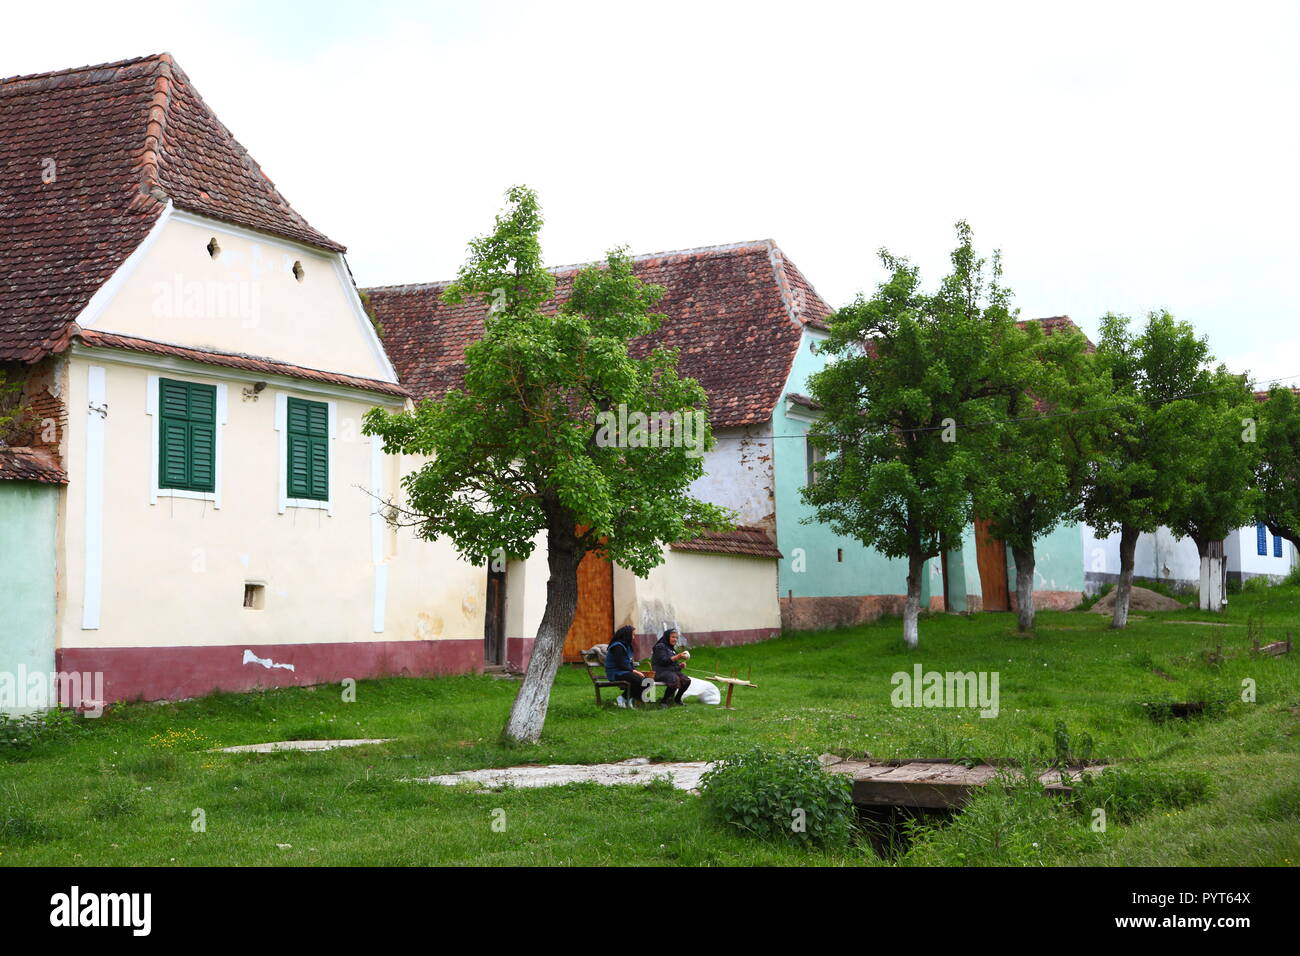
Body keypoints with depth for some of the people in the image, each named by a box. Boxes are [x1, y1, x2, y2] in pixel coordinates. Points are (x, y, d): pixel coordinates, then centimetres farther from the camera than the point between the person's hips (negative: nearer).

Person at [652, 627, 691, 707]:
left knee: (686, 680, -17)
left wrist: (680, 665, 4)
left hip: (672, 671, 8)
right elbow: (663, 661, -15)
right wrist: (677, 657, -21)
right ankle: (663, 701, -23)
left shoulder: (672, 649, 24)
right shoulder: (660, 646, -2)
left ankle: (677, 699, 3)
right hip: (661, 671, -8)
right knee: (675, 679, -36)